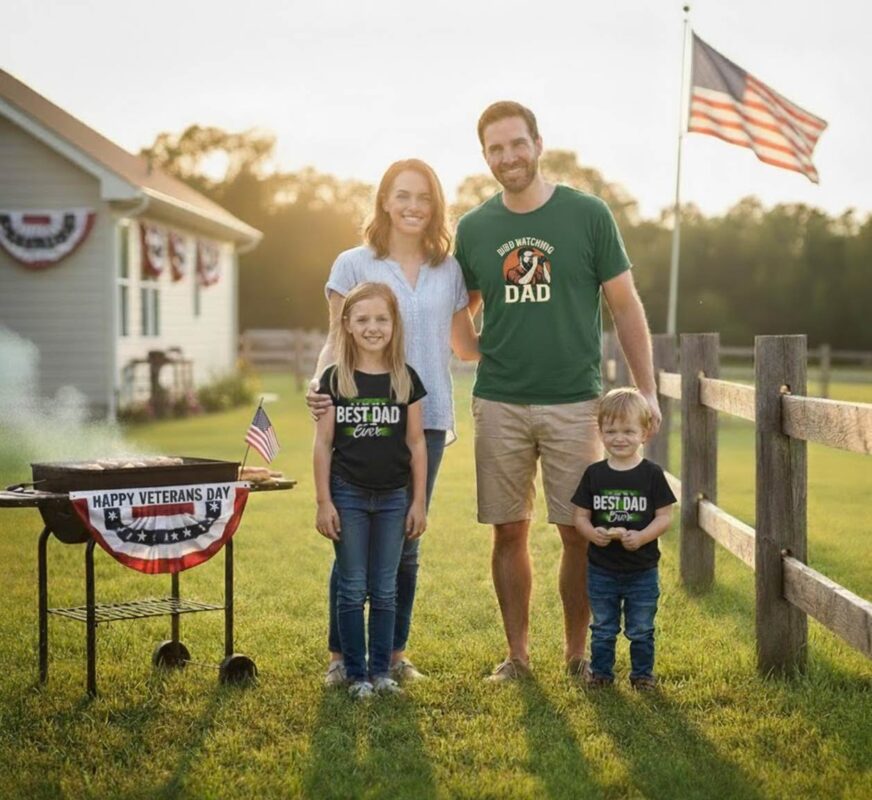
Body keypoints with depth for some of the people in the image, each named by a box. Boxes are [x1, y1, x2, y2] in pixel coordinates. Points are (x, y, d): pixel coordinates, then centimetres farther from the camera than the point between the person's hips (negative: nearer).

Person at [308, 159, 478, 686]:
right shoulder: (354, 265, 3)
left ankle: (395, 652, 20)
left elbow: (466, 347, 20)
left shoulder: (449, 270, 11)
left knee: (405, 543, 8)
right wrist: (319, 382, -18)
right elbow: (338, 339, 0)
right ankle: (341, 654, 11)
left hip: (426, 420, 3)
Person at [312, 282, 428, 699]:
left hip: (393, 497, 1)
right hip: (348, 495, -1)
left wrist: (419, 502, 1)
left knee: (385, 590, 8)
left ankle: (382, 670, 18)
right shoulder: (334, 379, -3)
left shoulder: (405, 379, 0)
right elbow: (323, 442, -2)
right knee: (352, 589, 5)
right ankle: (356, 673, 14)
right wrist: (324, 502, -5)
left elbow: (416, 442, 3)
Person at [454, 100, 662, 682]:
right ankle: (517, 655, 18)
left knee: (579, 532, 1)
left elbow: (626, 307, 2)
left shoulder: (588, 215, -1)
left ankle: (578, 652, 17)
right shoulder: (474, 229, 6)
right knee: (509, 531, 6)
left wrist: (647, 391, -4)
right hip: (499, 404, 2)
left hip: (574, 402, -2)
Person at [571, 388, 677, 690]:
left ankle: (642, 673, 26)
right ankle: (600, 672, 27)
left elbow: (664, 516, -6)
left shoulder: (651, 474, -7)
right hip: (602, 569, 1)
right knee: (603, 628, 14)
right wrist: (592, 533, -19)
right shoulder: (594, 474, -2)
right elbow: (580, 515, 2)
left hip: (642, 570, -1)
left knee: (641, 629, 11)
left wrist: (642, 537, -22)